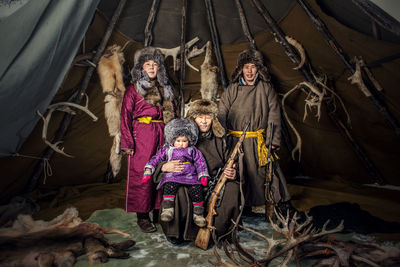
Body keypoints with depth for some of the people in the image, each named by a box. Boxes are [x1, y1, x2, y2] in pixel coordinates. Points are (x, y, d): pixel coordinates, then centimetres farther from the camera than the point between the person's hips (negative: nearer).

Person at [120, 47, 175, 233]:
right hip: (142, 135, -4)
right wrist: (128, 142, -8)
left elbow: (171, 114, 18)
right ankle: (142, 216, 9)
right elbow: (126, 116, -1)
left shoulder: (164, 88, 18)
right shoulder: (134, 89, 4)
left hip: (162, 134, 4)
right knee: (141, 174, -2)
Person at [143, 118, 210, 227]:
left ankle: (198, 214, -8)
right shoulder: (167, 149, 14)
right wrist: (148, 170, 0)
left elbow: (200, 162, 13)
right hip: (172, 176, -1)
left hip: (190, 176, 1)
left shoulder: (192, 150, 16)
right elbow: (156, 158, 13)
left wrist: (203, 176, 1)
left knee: (196, 188, -23)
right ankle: (167, 210, -30)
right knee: (169, 186, -33)